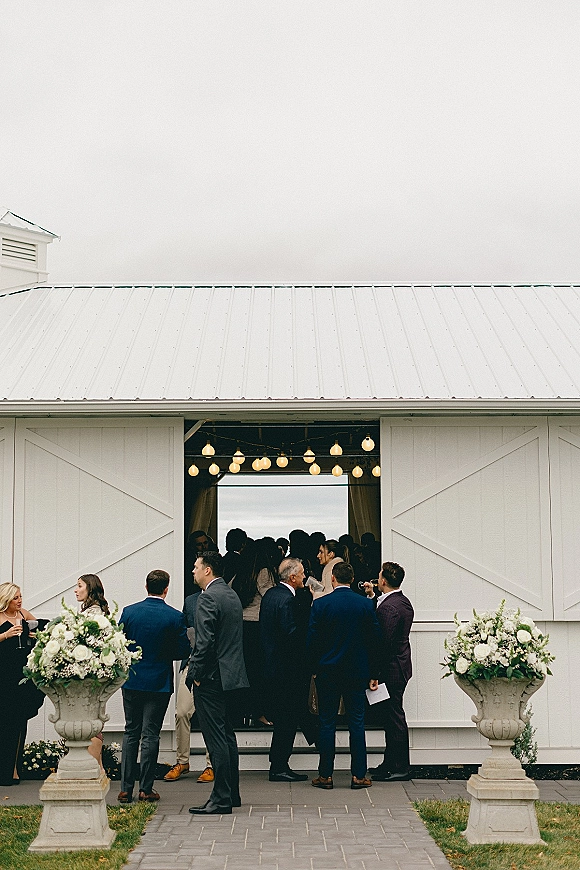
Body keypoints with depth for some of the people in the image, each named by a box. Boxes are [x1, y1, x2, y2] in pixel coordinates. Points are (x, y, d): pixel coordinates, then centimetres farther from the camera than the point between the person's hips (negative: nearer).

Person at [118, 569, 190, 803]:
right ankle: (146, 788, 6)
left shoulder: (128, 612, -5)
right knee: (150, 734, 4)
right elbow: (183, 650, -7)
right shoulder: (175, 617, -10)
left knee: (131, 732, 11)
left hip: (132, 681, 2)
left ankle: (126, 788, 9)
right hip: (159, 683, -2)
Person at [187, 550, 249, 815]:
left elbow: (205, 642, -21)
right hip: (230, 675, 10)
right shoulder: (232, 595, 15)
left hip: (211, 677, -10)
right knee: (227, 737, 15)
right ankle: (231, 795, 21)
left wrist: (195, 674, -13)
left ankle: (221, 799, -5)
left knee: (216, 739, -7)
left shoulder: (208, 597, -15)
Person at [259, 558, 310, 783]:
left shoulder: (270, 594, 12)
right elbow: (291, 633, -23)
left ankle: (278, 765, 18)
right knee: (287, 719, -3)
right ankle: (279, 768, 0)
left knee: (282, 717, 14)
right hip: (286, 667, -10)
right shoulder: (287, 599, -18)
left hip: (271, 664, 10)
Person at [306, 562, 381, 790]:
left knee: (327, 723, 5)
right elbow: (374, 640, 1)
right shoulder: (366, 604, -2)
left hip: (327, 673, -1)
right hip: (357, 673, 1)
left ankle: (326, 775, 8)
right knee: (357, 723, 6)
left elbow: (311, 642, -5)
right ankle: (359, 775, 7)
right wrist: (373, 673, 8)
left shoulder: (320, 604, -7)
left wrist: (315, 668, 9)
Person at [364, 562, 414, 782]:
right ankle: (390, 763, 25)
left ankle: (400, 769, 3)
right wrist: (373, 597, 20)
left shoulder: (389, 607, -21)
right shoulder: (404, 602, 10)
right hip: (400, 667, 10)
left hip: (390, 669, -10)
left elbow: (384, 641, -23)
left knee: (394, 717, -3)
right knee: (389, 716, 17)